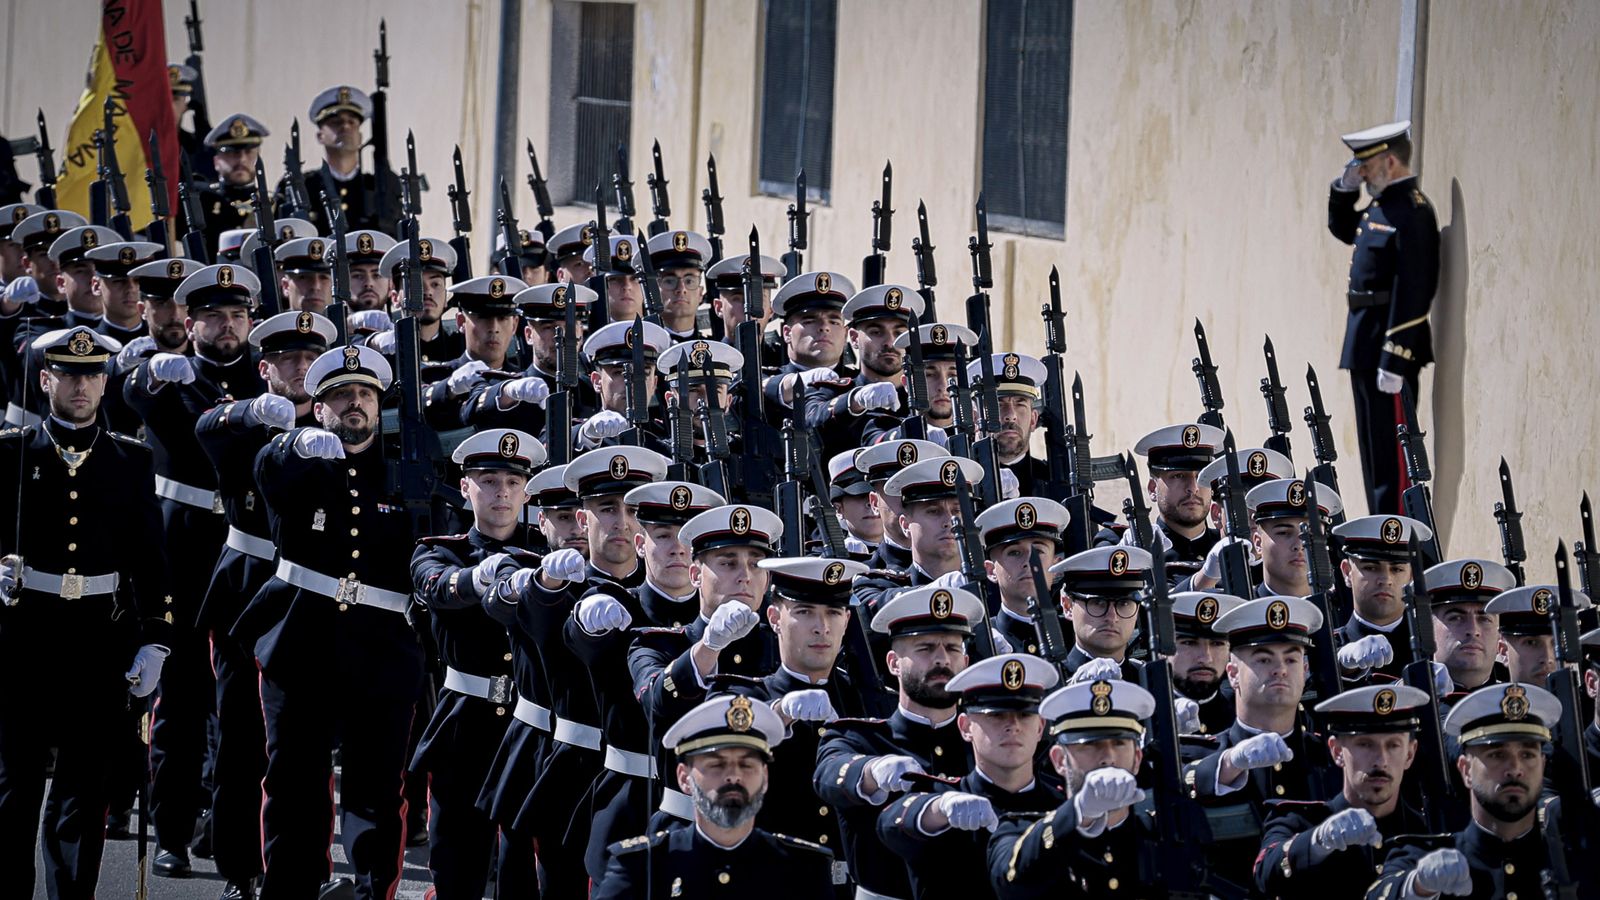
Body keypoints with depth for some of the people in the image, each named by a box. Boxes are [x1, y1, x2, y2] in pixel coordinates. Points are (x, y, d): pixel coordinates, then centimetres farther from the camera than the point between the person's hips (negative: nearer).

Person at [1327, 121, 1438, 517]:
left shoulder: (1412, 212, -18)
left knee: (1391, 454, -7)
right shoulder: (1381, 205, 12)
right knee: (1374, 453, 15)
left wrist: (1393, 361, -25)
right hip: (1366, 343, 10)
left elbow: (1413, 291, -22)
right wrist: (1344, 188, 12)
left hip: (1391, 344, -10)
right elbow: (1343, 229, 32)